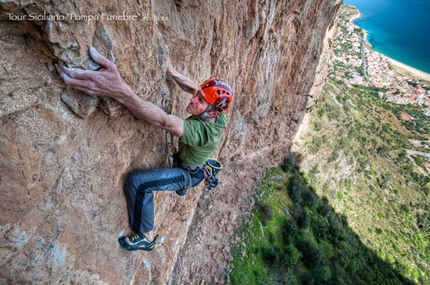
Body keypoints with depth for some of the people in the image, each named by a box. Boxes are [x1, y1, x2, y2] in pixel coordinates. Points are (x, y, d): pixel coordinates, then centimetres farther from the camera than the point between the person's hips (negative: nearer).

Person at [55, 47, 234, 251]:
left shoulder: (202, 130, -41)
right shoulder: (217, 116, -19)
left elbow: (164, 121, -53)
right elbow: (193, 88, -7)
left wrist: (120, 92, -63)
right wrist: (170, 71, -17)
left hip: (189, 174, -8)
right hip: (193, 166, 8)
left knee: (138, 182, -24)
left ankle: (146, 237, -4)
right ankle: (181, 188, 64)